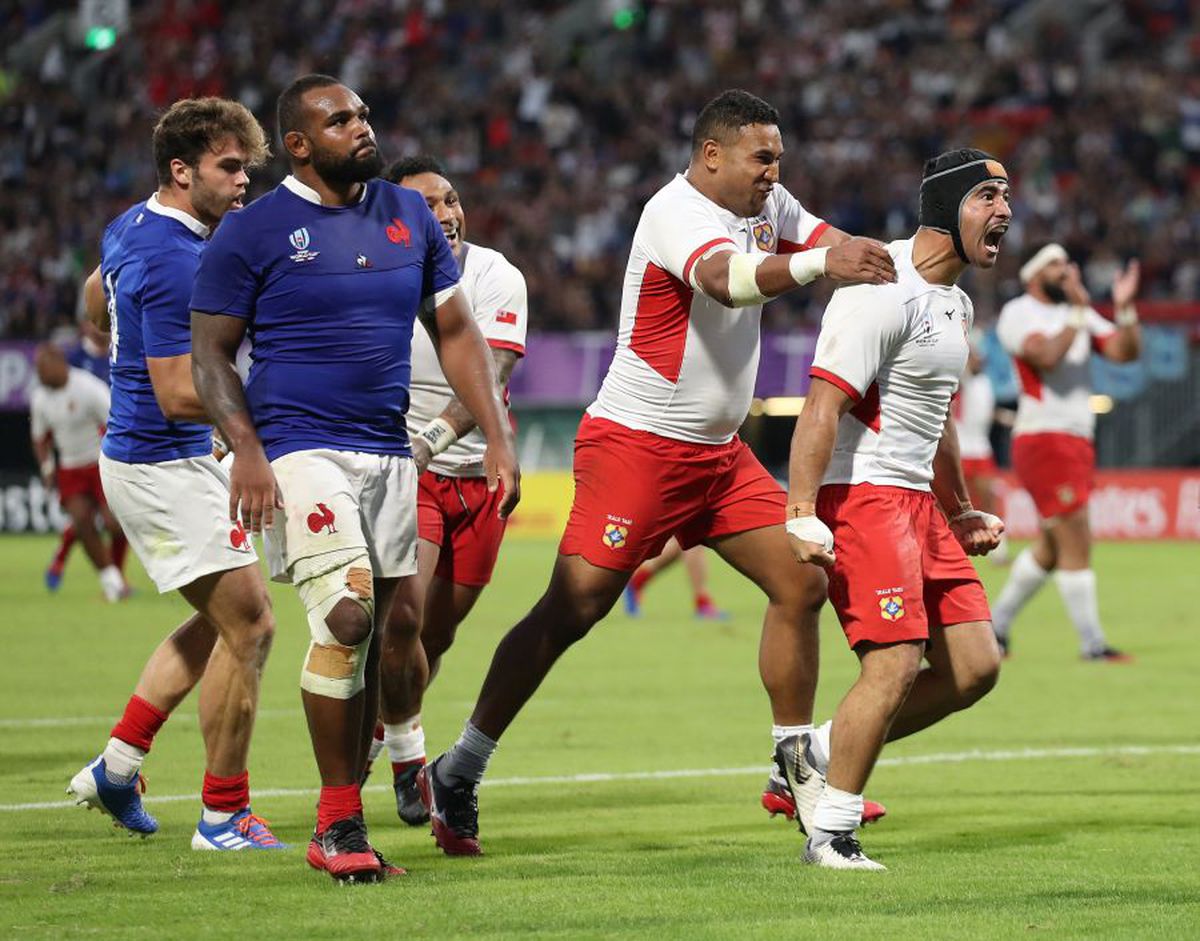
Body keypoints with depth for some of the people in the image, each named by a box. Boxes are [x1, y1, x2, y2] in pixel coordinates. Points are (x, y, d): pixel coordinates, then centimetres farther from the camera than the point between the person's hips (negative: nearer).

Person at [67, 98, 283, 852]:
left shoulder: (132, 227, 7)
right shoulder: (177, 264, -23)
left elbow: (96, 297, 28)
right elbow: (180, 398, -25)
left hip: (149, 455, 10)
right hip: (164, 466, -10)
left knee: (223, 619, 19)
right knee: (249, 624, -7)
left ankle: (118, 762, 20)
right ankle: (224, 816, -2)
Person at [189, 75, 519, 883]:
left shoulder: (410, 216, 11)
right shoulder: (253, 232, -3)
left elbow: (456, 333, 16)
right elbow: (211, 353, -1)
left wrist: (499, 437, 8)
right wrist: (245, 449, -15)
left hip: (390, 454, 6)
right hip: (300, 449, -6)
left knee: (397, 628, 5)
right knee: (347, 613, -20)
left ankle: (343, 822, 19)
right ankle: (339, 824, -10)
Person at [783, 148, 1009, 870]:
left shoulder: (954, 302, 16)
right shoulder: (885, 292, -15)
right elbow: (823, 406, -21)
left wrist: (960, 513, 34)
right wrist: (802, 516, -28)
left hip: (917, 500, 10)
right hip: (860, 493, -10)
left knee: (974, 665, 4)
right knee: (896, 664, -16)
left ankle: (821, 757, 16)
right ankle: (830, 833, -4)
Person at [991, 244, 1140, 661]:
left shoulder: (1078, 313, 16)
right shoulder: (1018, 313, -6)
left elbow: (1125, 352, 7)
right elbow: (1047, 356, -23)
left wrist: (1125, 309, -7)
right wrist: (1078, 311, -22)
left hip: (1077, 442, 9)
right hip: (1043, 440, -9)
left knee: (1049, 548, 15)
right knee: (1076, 544, -11)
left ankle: (996, 625, 26)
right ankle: (1092, 645, -8)